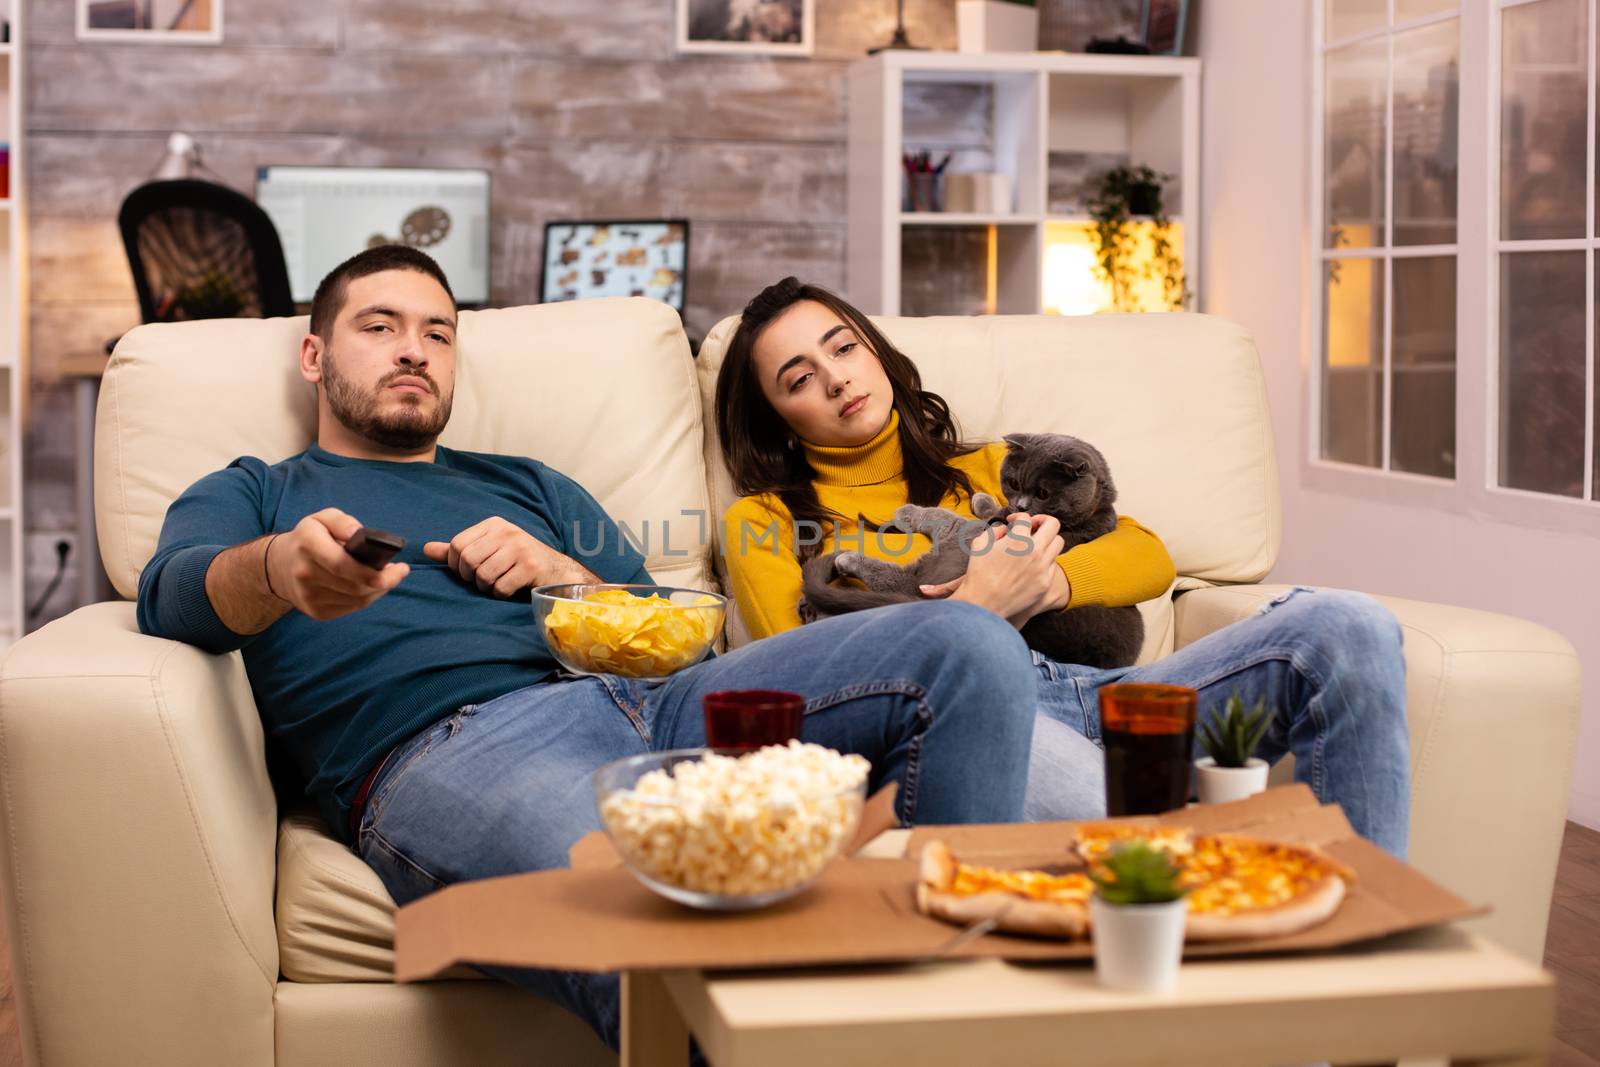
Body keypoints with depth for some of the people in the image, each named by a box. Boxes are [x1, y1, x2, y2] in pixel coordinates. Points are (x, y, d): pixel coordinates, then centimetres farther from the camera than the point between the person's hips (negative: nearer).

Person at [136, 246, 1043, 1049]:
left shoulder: (529, 487, 39)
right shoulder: (248, 496, 29)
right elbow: (172, 593, 4)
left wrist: (568, 576, 10)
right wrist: (279, 569, -21)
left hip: (645, 701, 6)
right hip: (442, 747, -5)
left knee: (966, 647, -19)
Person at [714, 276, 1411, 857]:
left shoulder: (984, 470, 33)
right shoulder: (764, 521, 21)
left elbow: (1149, 557, 21)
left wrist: (1046, 584, -2)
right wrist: (978, 608, -9)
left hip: (1093, 693, 6)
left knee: (1344, 627, -21)